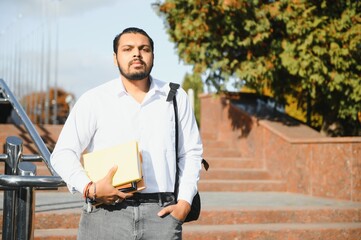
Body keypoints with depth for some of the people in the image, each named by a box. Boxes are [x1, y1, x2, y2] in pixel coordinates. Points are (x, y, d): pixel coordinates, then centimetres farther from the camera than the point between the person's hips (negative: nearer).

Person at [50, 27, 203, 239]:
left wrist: (185, 201, 4)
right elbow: (63, 153, 3)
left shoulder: (176, 98, 13)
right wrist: (89, 188, -13)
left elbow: (191, 152, 16)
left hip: (161, 213, 2)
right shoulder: (94, 100, 5)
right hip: (106, 213, -1)